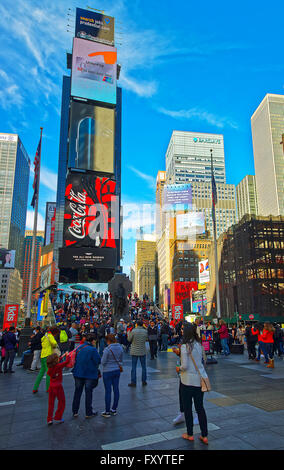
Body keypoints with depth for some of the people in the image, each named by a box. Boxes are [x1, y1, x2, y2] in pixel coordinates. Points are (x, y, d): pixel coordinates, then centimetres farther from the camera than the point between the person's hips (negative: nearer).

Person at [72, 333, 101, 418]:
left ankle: (75, 411, 23)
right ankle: (89, 413, 16)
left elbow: (75, 359, 11)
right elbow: (98, 361, -14)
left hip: (78, 373, 5)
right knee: (88, 393, 8)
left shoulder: (79, 347, 2)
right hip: (90, 374, -5)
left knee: (77, 392, 17)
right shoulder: (93, 349, -17)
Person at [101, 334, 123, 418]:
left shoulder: (107, 349, -20)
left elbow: (103, 362, -14)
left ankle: (107, 412, 13)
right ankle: (114, 409, 25)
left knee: (108, 391, 4)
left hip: (108, 371, -6)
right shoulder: (120, 347, -2)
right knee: (116, 389, 13)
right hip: (117, 370, 6)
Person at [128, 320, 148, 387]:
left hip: (135, 351, -2)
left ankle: (133, 382, 6)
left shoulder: (133, 331, -13)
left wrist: (129, 333, 13)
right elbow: (147, 339, 8)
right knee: (143, 366, 13)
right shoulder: (145, 331, -6)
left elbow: (129, 340, -3)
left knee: (133, 367, 4)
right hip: (142, 351, 2)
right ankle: (144, 381, 19)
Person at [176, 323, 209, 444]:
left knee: (187, 408, 11)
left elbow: (185, 366, -20)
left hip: (188, 380, -6)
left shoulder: (185, 346, -17)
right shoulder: (199, 344, 1)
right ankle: (204, 436, 20)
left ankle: (190, 434, 23)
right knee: (200, 407, 15)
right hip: (200, 379, 6)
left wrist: (179, 369, 3)